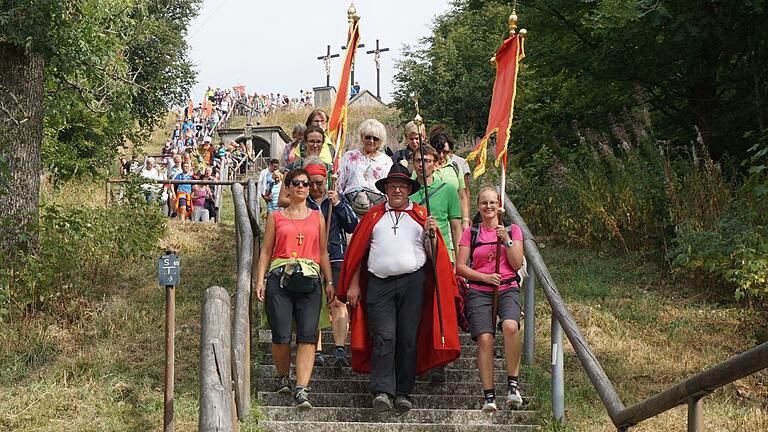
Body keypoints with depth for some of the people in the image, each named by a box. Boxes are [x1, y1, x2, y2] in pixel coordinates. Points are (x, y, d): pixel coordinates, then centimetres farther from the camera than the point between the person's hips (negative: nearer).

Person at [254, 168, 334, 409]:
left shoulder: (317, 217, 18)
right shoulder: (276, 217, 14)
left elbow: (323, 252, 18)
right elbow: (265, 251, 11)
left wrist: (329, 282, 9)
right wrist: (260, 281, 0)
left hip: (309, 280, 1)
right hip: (279, 279, -1)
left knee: (308, 335, -12)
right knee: (281, 335, -6)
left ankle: (301, 389, -16)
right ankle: (283, 378, 19)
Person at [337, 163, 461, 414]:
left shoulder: (421, 215, 15)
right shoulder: (374, 215, 15)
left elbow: (433, 254, 11)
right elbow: (358, 251, 13)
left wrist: (431, 234, -8)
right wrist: (354, 284, 6)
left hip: (413, 282, 1)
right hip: (379, 283, 0)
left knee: (408, 339, 0)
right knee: (384, 337, -11)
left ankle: (403, 393, 6)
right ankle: (382, 392, -17)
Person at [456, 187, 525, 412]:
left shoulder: (513, 230, 14)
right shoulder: (470, 233, 14)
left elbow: (517, 264, 4)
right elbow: (460, 267, 6)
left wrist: (506, 239, -7)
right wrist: (485, 277, -7)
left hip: (508, 288, 0)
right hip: (479, 291, 1)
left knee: (510, 326, -31)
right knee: (485, 338, -20)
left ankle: (513, 383, -22)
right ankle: (489, 395, -17)